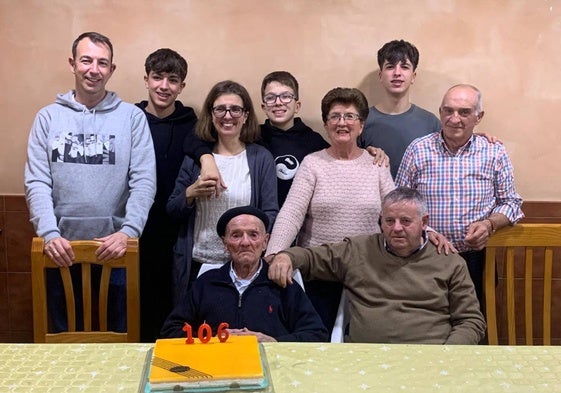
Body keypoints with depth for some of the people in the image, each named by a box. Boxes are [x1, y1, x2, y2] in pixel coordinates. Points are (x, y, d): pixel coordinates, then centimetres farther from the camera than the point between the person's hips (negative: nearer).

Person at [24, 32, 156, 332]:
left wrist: (128, 231, -17)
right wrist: (49, 233, -14)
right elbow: (37, 183, -1)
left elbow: (144, 181, -5)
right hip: (63, 249, 1)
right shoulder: (48, 117, 4)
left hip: (115, 248, -1)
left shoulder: (132, 117, 1)